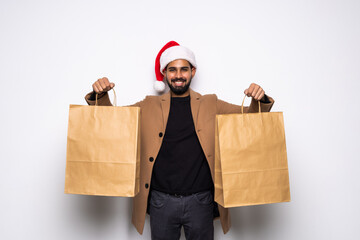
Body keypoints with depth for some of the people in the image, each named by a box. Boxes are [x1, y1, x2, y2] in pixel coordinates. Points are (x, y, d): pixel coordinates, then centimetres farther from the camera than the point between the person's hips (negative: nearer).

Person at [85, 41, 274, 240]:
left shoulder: (211, 105, 5)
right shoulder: (149, 106, 5)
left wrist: (260, 100, -15)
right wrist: (100, 95, -10)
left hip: (200, 201, 0)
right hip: (161, 201, 1)